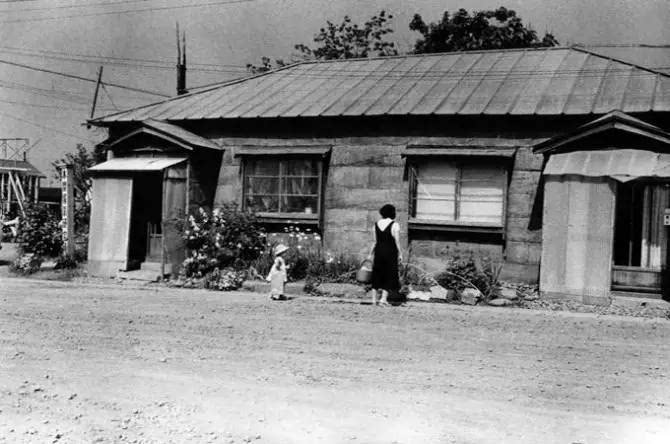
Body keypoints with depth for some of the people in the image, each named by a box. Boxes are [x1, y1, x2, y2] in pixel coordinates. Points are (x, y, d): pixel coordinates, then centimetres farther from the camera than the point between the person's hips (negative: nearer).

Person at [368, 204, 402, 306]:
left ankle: (374, 299, 14)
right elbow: (397, 242, -10)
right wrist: (400, 254, -1)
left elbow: (375, 241, 5)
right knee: (389, 275, 5)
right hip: (390, 253, -4)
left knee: (377, 275, 12)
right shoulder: (394, 225, -10)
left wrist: (370, 254, 13)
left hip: (378, 252, 4)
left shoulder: (376, 224, 3)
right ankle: (383, 298, -2)